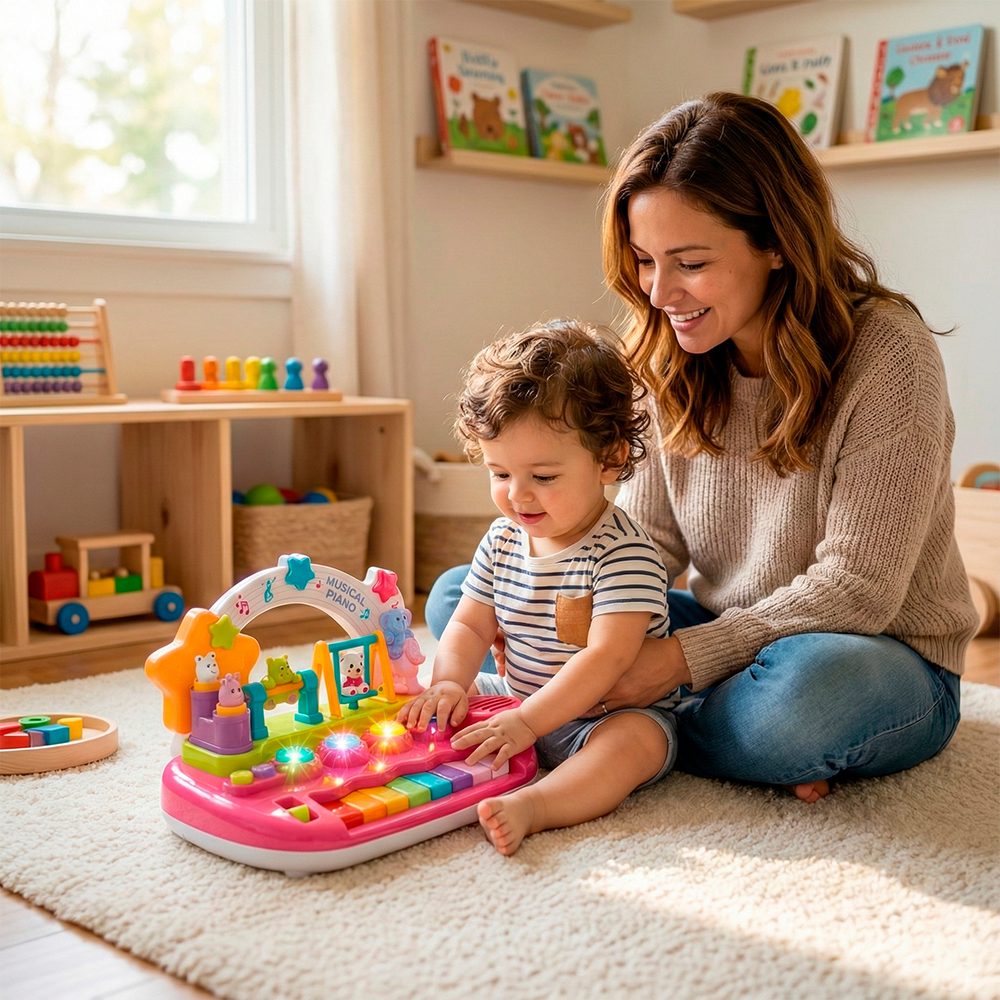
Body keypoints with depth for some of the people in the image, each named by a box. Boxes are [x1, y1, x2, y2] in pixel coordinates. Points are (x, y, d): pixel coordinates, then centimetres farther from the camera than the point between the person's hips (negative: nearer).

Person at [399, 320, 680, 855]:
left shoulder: (624, 551, -20)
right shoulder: (502, 541, 2)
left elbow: (606, 656, -28)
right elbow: (468, 627, 7)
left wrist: (526, 722, -33)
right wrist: (449, 683, -16)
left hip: (611, 715, -7)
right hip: (517, 701, 7)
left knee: (638, 740, -37)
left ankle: (529, 806, -53)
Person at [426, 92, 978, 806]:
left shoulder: (886, 352, -19)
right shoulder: (673, 355, 0)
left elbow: (856, 588, -21)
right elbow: (647, 534, 1)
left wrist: (686, 657, -25)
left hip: (887, 663, -5)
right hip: (723, 636, 6)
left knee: (810, 684, -44)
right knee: (458, 594, -3)